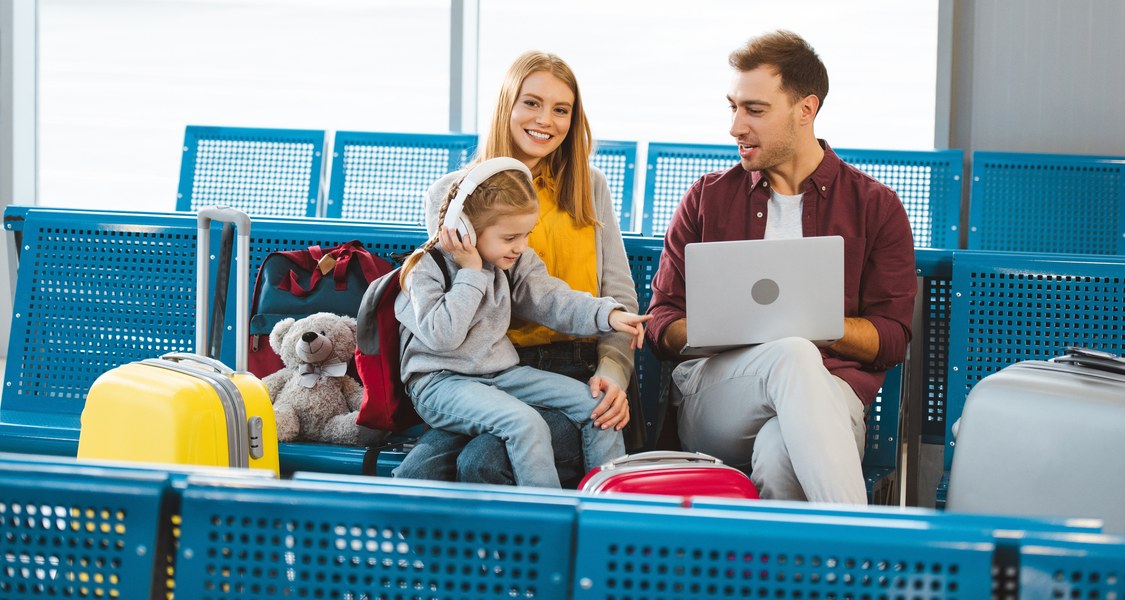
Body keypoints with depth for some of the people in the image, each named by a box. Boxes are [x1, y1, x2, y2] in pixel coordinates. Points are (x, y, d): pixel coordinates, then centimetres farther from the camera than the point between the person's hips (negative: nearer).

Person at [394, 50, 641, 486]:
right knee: (417, 474, -30)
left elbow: (619, 295, 11)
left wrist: (613, 371, -7)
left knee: (484, 462, -31)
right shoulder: (449, 196, 13)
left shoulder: (588, 188, 17)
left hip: (575, 372, 0)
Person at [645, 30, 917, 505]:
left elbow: (892, 337, 8)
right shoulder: (708, 197, 20)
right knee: (791, 355, -38)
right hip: (711, 399, 1)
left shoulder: (876, 207, 14)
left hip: (828, 394, -1)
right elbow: (662, 320, 16)